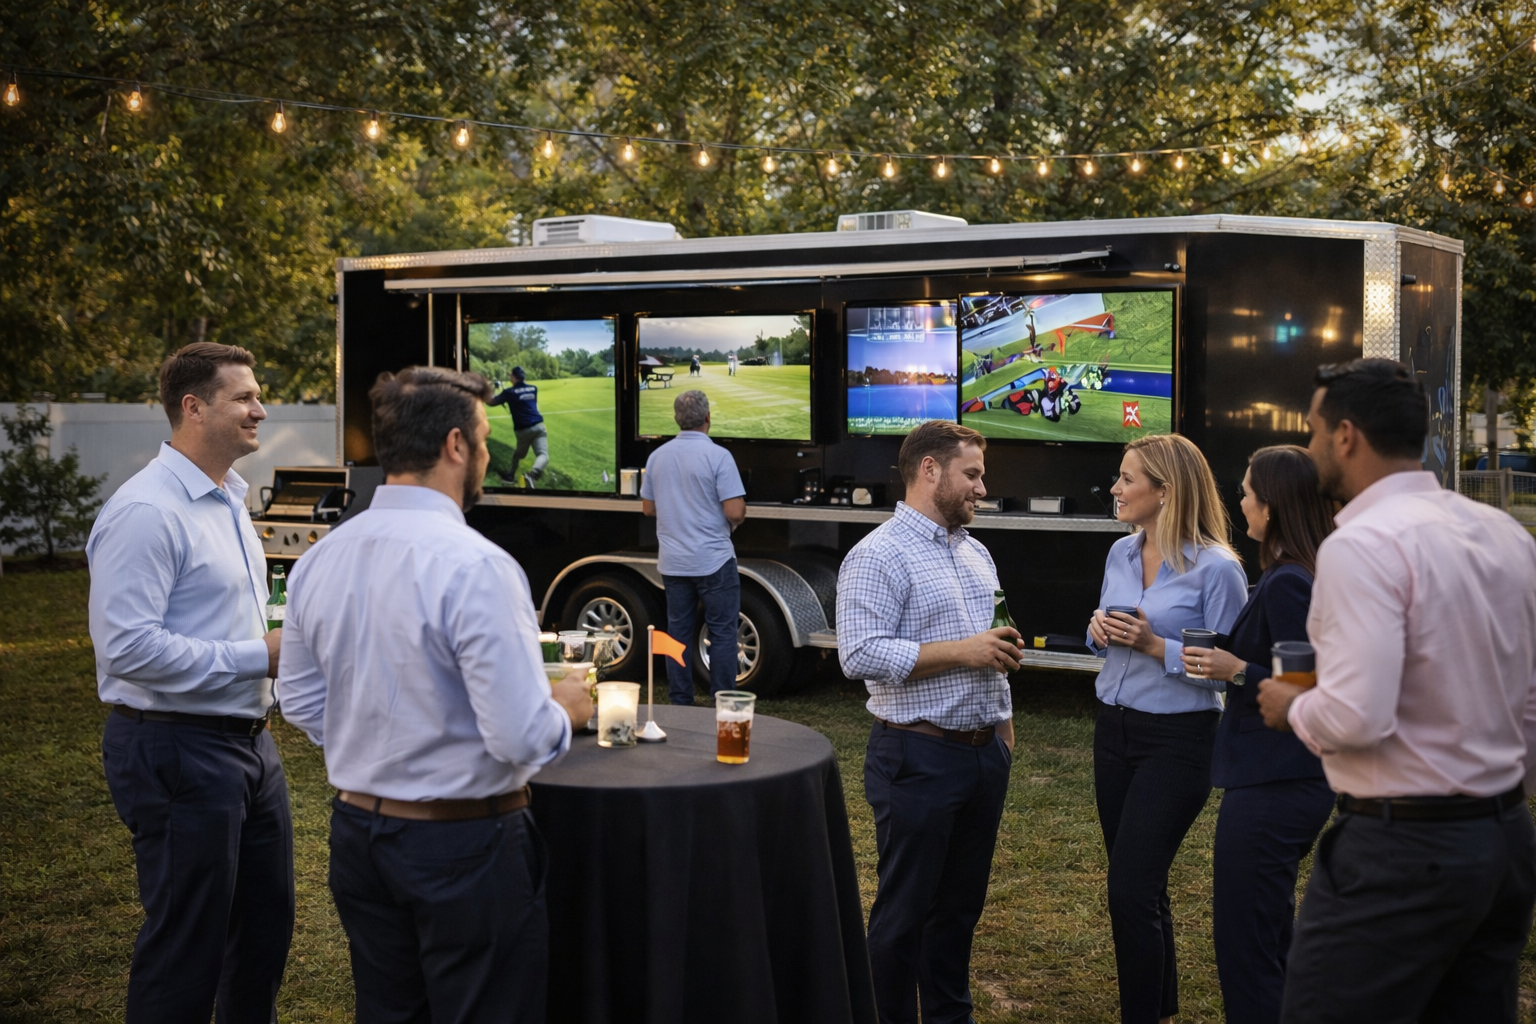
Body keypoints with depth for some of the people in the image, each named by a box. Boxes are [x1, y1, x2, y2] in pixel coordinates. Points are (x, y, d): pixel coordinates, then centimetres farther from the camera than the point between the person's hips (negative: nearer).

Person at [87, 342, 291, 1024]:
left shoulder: (228, 499, 13)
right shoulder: (146, 511, -19)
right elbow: (128, 647, -25)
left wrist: (282, 643, 5)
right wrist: (260, 656, -21)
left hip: (248, 739, 10)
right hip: (179, 748, -10)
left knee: (265, 928, 19)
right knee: (186, 944, 2)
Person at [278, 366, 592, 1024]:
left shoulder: (319, 560, 1)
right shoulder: (476, 566, -22)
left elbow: (301, 705, 11)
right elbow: (521, 737, -24)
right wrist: (565, 710, -4)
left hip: (357, 831, 7)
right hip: (464, 843, -7)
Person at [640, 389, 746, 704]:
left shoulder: (657, 456, 5)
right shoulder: (717, 456, -13)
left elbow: (648, 508, 13)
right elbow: (734, 512, -17)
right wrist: (735, 521, 5)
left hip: (673, 562, 5)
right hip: (713, 560, -5)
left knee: (678, 631, 11)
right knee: (722, 633, 1)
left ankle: (680, 704, 15)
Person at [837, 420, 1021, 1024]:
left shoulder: (976, 554, 15)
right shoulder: (879, 555, -13)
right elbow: (859, 654, -22)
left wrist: (1004, 724, 19)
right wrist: (961, 652, -20)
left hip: (986, 753, 8)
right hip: (919, 758, -8)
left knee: (962, 902, 17)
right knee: (904, 911, 3)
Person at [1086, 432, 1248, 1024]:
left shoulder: (1215, 568, -15)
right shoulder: (1121, 554, 6)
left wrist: (1157, 646, -23)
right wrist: (1100, 631, -5)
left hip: (1178, 739, -7)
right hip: (1114, 730, 7)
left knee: (1131, 889, -9)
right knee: (1140, 884, 16)